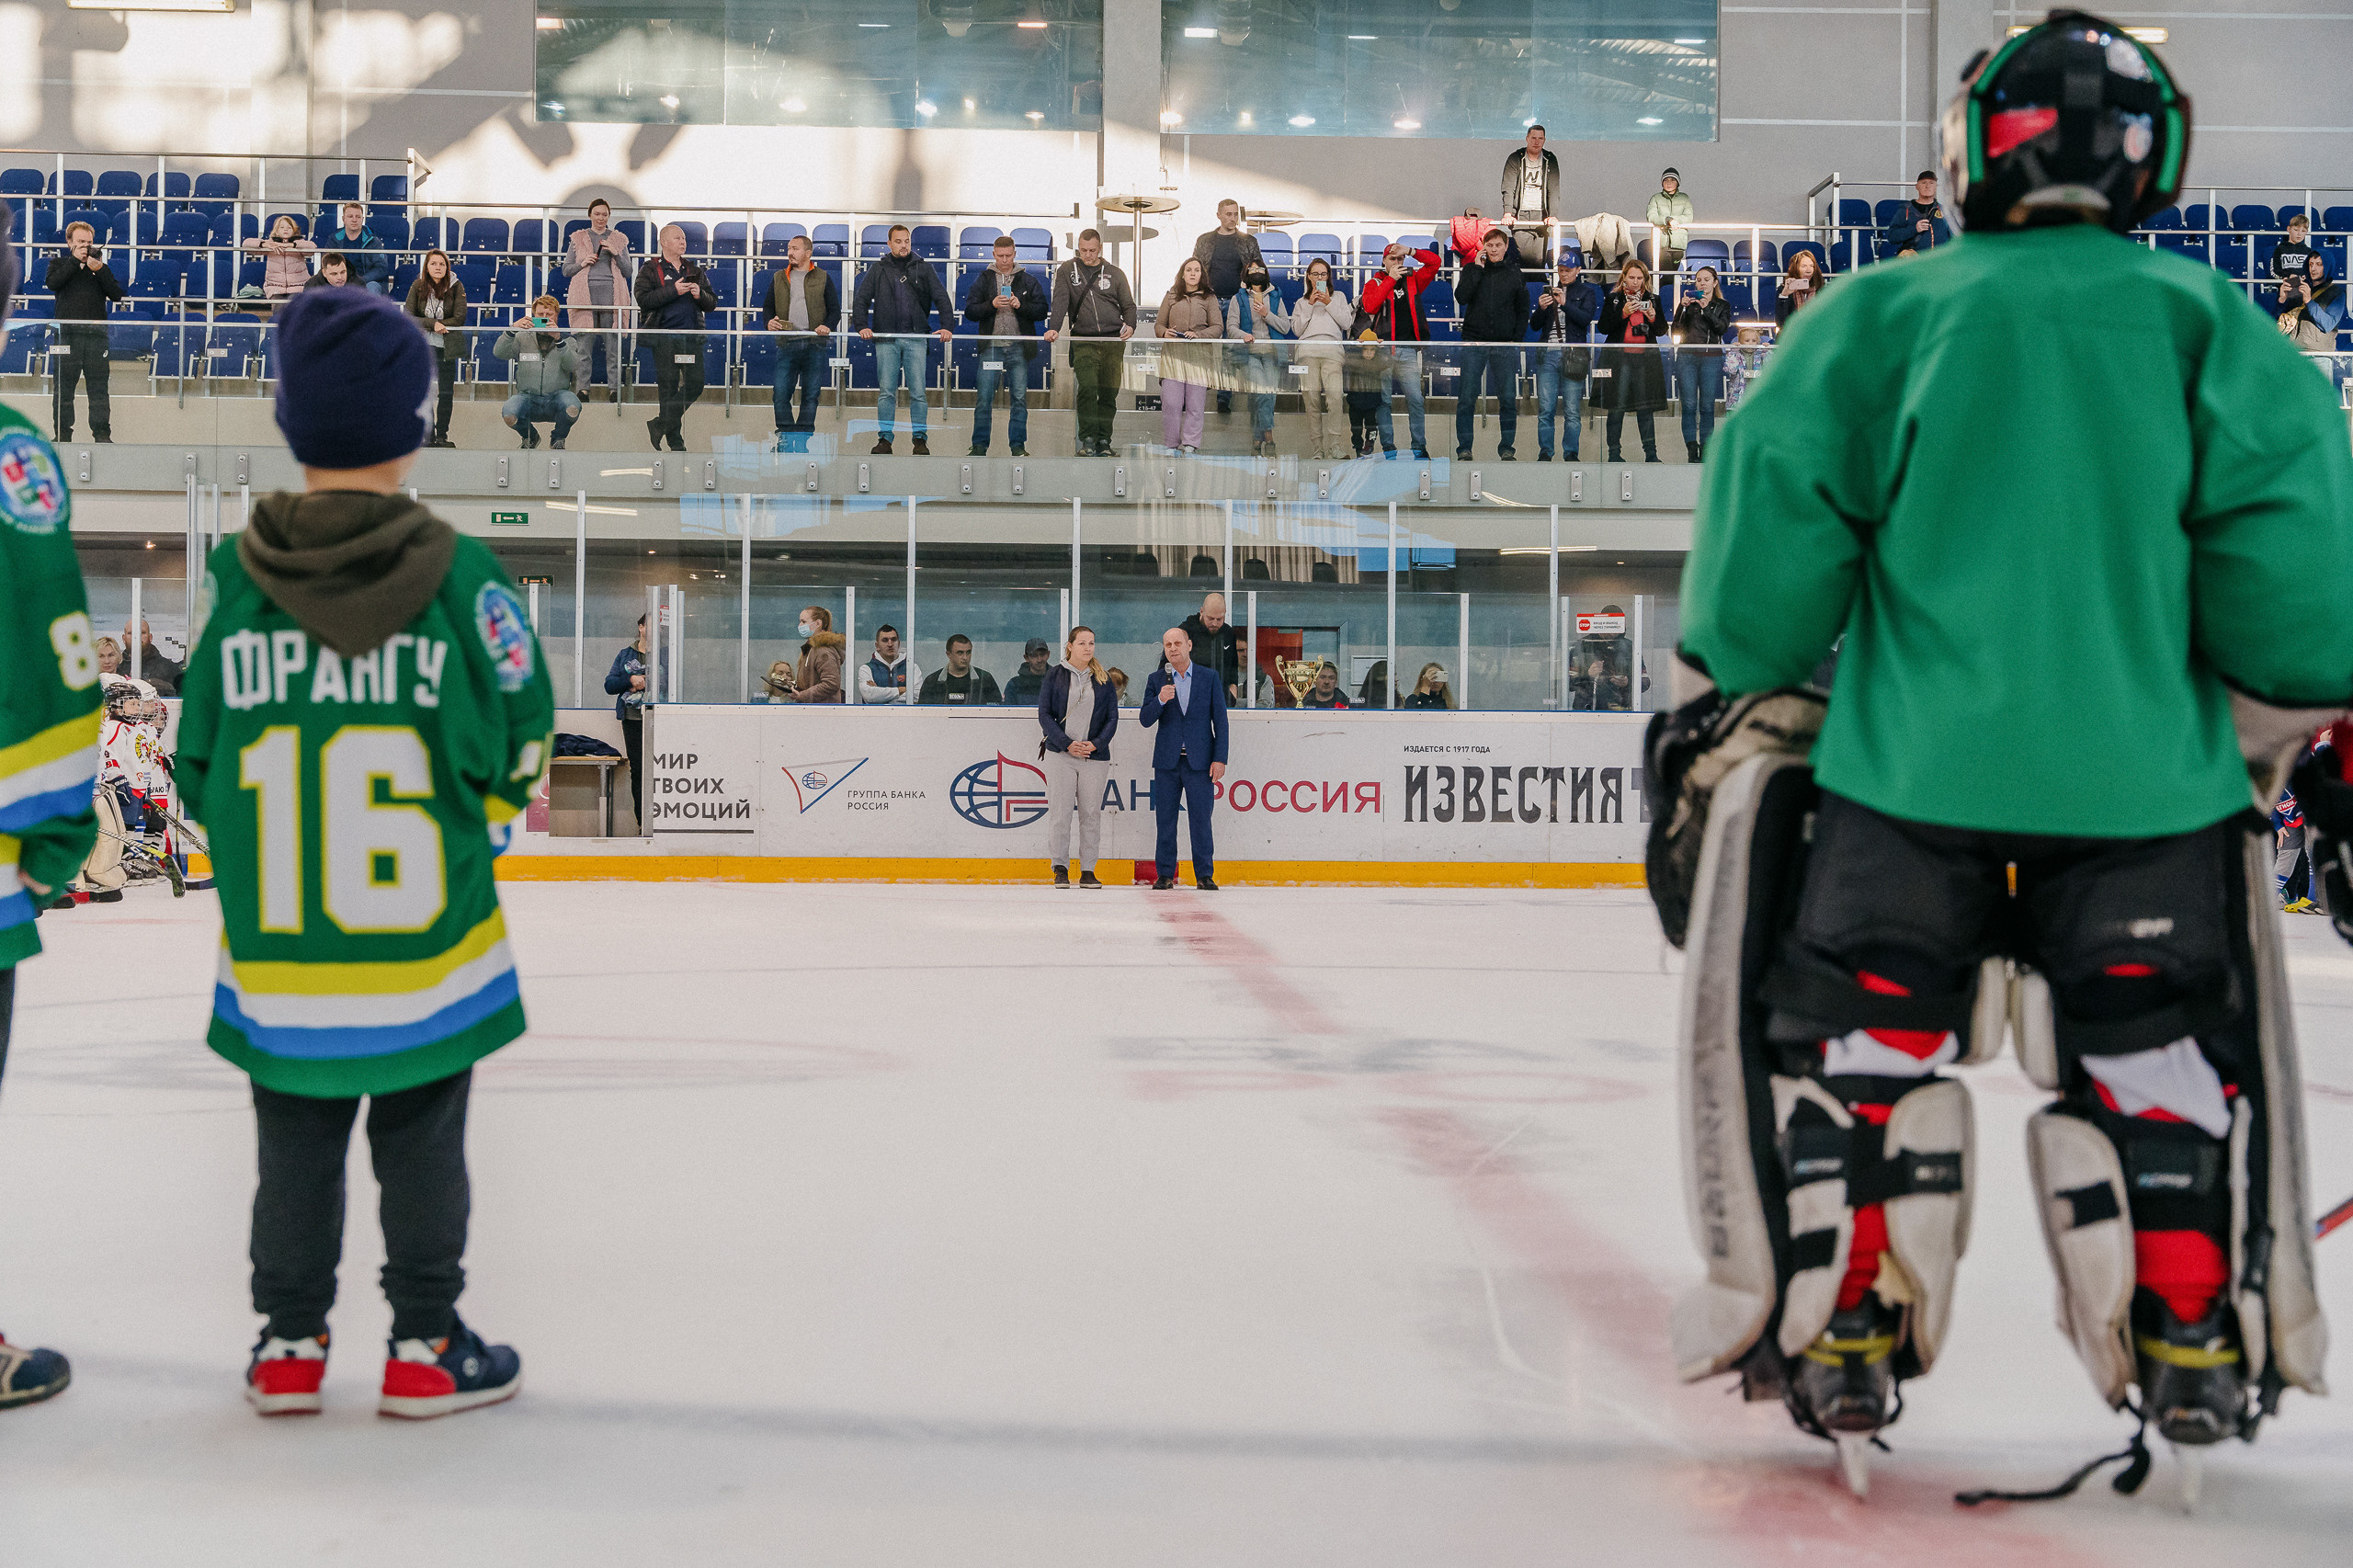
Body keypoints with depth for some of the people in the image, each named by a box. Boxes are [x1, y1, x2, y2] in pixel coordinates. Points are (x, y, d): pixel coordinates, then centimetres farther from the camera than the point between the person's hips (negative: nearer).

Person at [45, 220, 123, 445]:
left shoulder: (101, 264, 16)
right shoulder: (59, 262, 13)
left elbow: (116, 295, 4)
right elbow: (53, 283, -9)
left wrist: (100, 270, -7)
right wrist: (75, 260, -9)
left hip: (96, 333, 1)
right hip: (67, 332, -1)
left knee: (99, 385, -2)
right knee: (64, 386, -1)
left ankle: (102, 433, 1)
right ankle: (63, 433, 4)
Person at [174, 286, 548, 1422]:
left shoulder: (240, 575, -5)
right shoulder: (456, 575, -11)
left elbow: (201, 765, 0)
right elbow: (515, 745, -5)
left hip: (276, 951, 2)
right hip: (428, 944, -2)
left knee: (296, 1142, 15)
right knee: (421, 1142, 11)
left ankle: (288, 1345, 23)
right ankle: (425, 1347, 16)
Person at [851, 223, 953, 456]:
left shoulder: (923, 268, 10)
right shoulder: (879, 269, 10)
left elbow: (942, 298, 7)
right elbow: (861, 299, 8)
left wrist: (947, 326, -6)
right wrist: (862, 325, -7)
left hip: (916, 338, 0)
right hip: (886, 338, 0)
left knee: (918, 392, -3)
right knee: (887, 392, -1)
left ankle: (920, 439, 2)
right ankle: (884, 438, 3)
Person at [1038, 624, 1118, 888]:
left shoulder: (1103, 679, 9)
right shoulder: (1055, 675, 3)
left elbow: (1112, 717, 8)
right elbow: (1044, 714, -1)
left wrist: (1096, 744, -8)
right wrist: (1067, 744, -11)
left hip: (1096, 756, 2)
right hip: (1059, 755, -2)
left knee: (1091, 813, 2)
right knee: (1060, 812, -4)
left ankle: (1088, 870, 8)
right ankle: (1061, 868, 5)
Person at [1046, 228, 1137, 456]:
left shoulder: (1114, 274, 13)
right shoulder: (1067, 271, 11)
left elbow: (1128, 305, 13)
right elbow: (1060, 301, 1)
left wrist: (1130, 326, -8)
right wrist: (1054, 328, -15)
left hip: (1113, 339, 2)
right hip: (1083, 340, -2)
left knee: (1109, 391, 0)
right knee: (1087, 387, -17)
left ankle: (1104, 441, 6)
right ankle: (1088, 440, -15)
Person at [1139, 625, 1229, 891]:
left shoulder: (1209, 678, 5)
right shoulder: (1156, 681, 8)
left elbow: (1220, 720, 4)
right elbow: (1145, 720, 2)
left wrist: (1220, 759, -4)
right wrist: (1160, 700, -17)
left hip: (1200, 761, -2)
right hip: (1167, 761, 2)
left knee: (1200, 819, -2)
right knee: (1165, 820, 3)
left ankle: (1204, 875, 3)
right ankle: (1165, 874, 10)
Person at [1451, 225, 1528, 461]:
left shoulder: (1516, 274, 9)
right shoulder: (1471, 269, 7)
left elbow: (1523, 310, 13)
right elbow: (1461, 297, -9)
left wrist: (1516, 339, 2)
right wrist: (1477, 268, -9)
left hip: (1505, 345, 1)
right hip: (1474, 343, -1)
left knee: (1508, 399, -1)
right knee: (1467, 399, -4)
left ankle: (1507, 448, 7)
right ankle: (1464, 448, 2)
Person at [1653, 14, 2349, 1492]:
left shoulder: (1882, 314, 3)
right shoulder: (2211, 322, 4)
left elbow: (1774, 514, -3)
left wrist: (1722, 704, 6)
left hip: (1912, 762, 0)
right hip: (2146, 775, 1)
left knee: (1859, 1036, 11)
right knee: (2162, 1040, 14)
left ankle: (1838, 1332, 12)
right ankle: (2196, 1340, 16)